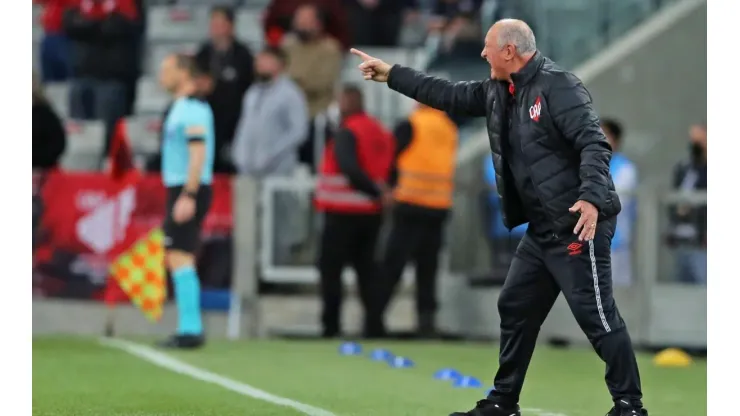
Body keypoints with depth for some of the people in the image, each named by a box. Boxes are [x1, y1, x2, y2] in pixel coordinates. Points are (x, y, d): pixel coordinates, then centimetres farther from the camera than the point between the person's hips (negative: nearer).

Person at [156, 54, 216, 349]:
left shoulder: (193, 109, -14)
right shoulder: (180, 107, 18)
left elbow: (198, 154, -21)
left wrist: (188, 196, -26)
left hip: (188, 190, -10)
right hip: (180, 189, 10)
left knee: (180, 257, -13)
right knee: (177, 259, 11)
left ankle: (190, 330, -15)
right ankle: (190, 328, 13)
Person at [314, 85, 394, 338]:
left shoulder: (346, 134, -14)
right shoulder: (382, 134, 11)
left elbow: (349, 168, -26)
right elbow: (389, 169, 14)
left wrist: (376, 192, -20)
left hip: (343, 213, -7)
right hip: (372, 213, 7)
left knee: (330, 267, 0)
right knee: (366, 268, 12)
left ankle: (330, 325, -3)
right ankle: (374, 325, 6)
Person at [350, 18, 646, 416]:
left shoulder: (557, 86, -16)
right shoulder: (498, 91, 12)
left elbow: (594, 144, -22)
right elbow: (449, 95, 24)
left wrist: (591, 198, -35)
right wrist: (391, 74, 26)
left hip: (579, 225, -10)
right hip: (541, 229, 10)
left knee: (597, 316, -9)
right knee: (515, 308, 16)